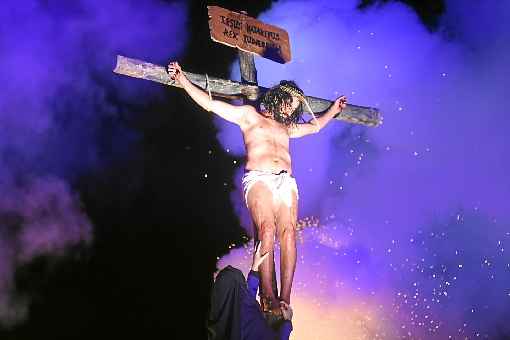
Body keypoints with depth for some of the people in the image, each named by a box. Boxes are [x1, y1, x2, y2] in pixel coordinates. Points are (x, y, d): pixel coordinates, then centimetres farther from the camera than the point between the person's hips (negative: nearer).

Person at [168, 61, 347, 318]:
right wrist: (182, 80, 8)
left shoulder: (287, 127, 33)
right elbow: (209, 103, 14)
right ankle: (268, 296, -33)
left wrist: (334, 108, 58)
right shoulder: (249, 115, 19)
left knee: (288, 232, -19)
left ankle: (285, 299, -27)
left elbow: (315, 126, 52)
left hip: (286, 181, 4)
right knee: (267, 229, -27)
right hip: (259, 178, -4)